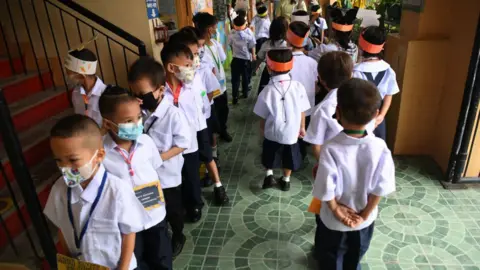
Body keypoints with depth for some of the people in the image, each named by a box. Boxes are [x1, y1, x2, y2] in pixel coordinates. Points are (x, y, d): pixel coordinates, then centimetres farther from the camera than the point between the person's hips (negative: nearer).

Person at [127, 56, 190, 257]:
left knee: (173, 210, 18)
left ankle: (178, 237, 45)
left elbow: (183, 143, -18)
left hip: (167, 175, -4)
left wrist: (159, 157, -25)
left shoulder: (173, 114, -22)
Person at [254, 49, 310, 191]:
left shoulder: (267, 91, -19)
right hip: (291, 132, 2)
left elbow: (263, 117, -9)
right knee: (288, 158, 24)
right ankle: (286, 180, 39)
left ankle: (269, 174, 17)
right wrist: (302, 128, 12)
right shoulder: (298, 86, -15)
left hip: (272, 133, -1)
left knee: (269, 157, 26)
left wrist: (262, 130, 11)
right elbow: (302, 112, -5)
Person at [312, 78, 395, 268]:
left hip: (334, 222, -2)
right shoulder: (380, 147, -22)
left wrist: (336, 209, -7)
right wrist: (365, 214, -4)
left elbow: (326, 190, -26)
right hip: (365, 220, 3)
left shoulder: (330, 149, -31)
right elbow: (381, 187, -16)